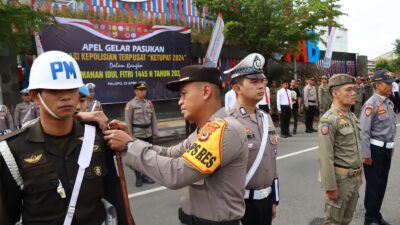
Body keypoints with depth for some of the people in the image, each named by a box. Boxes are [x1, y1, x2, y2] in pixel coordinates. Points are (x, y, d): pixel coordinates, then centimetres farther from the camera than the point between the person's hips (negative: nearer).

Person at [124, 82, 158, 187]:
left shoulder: (149, 103, 7)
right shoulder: (130, 104, -7)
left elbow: (153, 119, 10)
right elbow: (128, 122, -8)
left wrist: (155, 132, 8)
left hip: (148, 134, 5)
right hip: (137, 134, -4)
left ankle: (145, 175, 27)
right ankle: (138, 178, 17)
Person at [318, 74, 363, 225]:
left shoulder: (352, 116, 9)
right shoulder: (329, 120, -20)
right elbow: (326, 157, -23)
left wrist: (359, 174, 19)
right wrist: (330, 187, -22)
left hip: (354, 177, 8)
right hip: (340, 178, -8)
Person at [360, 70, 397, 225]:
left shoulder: (389, 103, 8)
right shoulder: (371, 104, -17)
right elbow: (364, 132, -20)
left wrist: (391, 146, 18)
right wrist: (366, 155, -19)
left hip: (387, 149, 8)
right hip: (375, 149, -8)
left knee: (382, 183, 17)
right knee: (373, 185, 4)